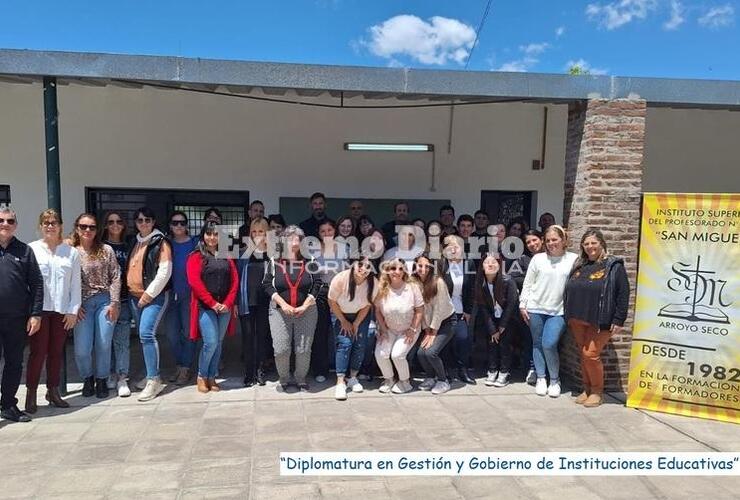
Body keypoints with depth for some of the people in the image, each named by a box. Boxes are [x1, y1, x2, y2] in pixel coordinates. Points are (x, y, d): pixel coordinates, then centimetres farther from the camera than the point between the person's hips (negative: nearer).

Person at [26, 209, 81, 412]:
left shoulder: (71, 252, 7)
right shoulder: (31, 249, 1)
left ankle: (53, 391, 21)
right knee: (38, 351, -2)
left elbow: (76, 283, 7)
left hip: (62, 310, 2)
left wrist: (73, 310, 2)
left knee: (56, 351, 9)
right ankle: (31, 394, 10)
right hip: (39, 309, -2)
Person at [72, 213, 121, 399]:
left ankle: (101, 380, 21)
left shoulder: (106, 250, 4)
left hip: (104, 301, 0)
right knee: (82, 349, -2)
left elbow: (115, 278, 1)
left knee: (104, 345, 0)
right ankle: (88, 379, 25)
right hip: (82, 304, 0)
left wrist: (114, 303, -5)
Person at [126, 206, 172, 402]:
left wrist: (149, 293, -16)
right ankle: (150, 375, 24)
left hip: (155, 296, -8)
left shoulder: (161, 243, -7)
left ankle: (154, 380, -13)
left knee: (147, 334, -18)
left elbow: (165, 271, -14)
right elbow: (130, 269, 22)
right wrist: (131, 293, 12)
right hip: (135, 297, 8)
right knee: (144, 336, 13)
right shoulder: (135, 243, 15)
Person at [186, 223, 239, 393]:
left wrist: (228, 303, -5)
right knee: (210, 343, -10)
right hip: (205, 307, -4)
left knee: (218, 343, 6)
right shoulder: (196, 256, 1)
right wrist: (213, 303, -14)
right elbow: (194, 282, -9)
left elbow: (234, 281, 8)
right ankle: (201, 376, 10)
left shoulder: (226, 257, 13)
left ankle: (212, 377, 17)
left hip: (225, 307, 4)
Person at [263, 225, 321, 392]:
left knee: (304, 349, 1)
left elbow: (317, 284, 0)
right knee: (281, 349, -4)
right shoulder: (274, 261, 0)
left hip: (306, 311, 1)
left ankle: (301, 379, 23)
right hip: (280, 311, 0)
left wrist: (305, 305, -8)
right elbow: (267, 284, -3)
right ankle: (283, 379, 19)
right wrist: (283, 304, -12)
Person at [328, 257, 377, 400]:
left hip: (361, 315, 3)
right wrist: (344, 322, -10)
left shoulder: (373, 283, -22)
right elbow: (332, 301, -16)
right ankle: (340, 382, -14)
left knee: (360, 344, -6)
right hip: (340, 314, -3)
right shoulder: (341, 279, -29)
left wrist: (356, 324, -9)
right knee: (344, 343, -16)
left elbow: (367, 305, -8)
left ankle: (352, 377, 10)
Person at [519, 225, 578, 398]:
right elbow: (527, 284, 7)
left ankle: (555, 380, 9)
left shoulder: (574, 259, 1)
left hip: (558, 311, -2)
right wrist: (523, 305, 3)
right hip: (535, 309, 2)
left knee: (549, 344, -11)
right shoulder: (538, 259, 5)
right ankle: (541, 378, 22)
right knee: (537, 344, 9)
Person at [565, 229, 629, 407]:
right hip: (577, 320, 6)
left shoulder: (614, 266, -5)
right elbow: (569, 291, 18)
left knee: (591, 354, -8)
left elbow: (623, 293, -9)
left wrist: (619, 320, -13)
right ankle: (587, 388, 25)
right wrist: (569, 316, 14)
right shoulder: (579, 265, 13)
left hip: (599, 321, -6)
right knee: (583, 355, 11)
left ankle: (597, 391, 11)